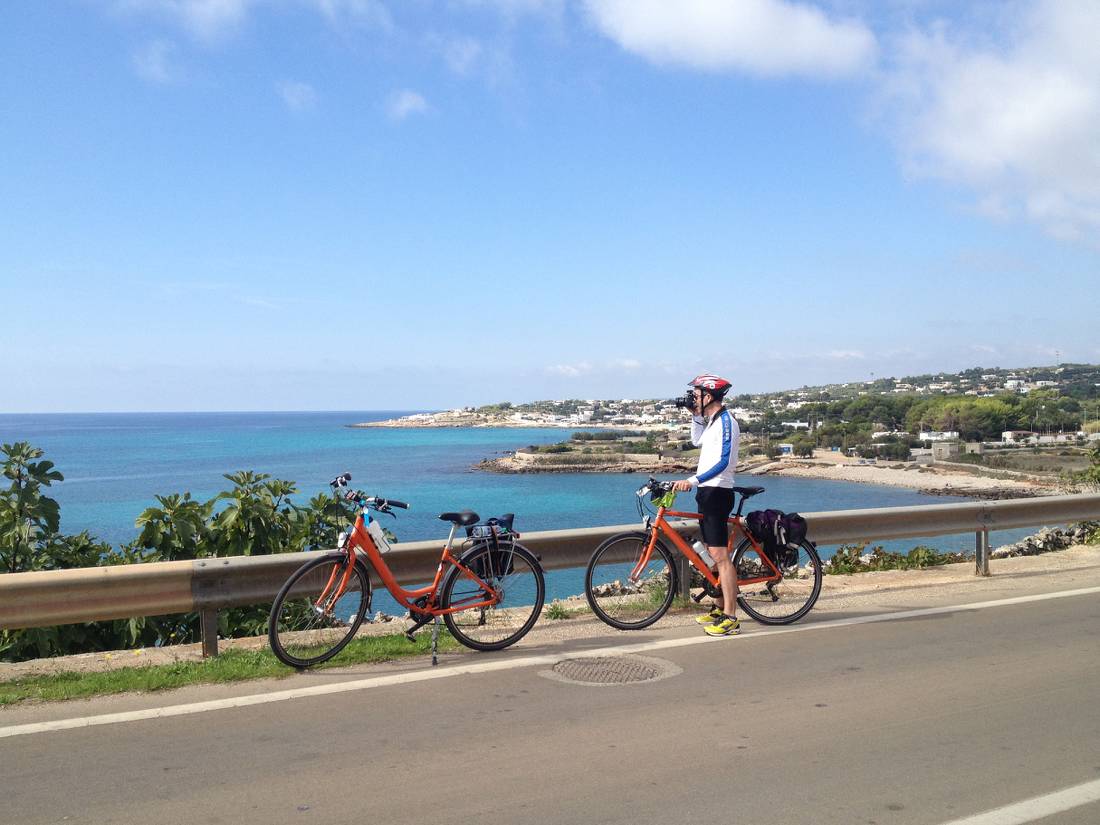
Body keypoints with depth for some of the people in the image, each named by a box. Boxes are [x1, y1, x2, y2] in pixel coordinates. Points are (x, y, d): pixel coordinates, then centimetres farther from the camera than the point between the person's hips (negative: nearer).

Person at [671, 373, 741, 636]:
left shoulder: (725, 422, -15)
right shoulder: (713, 421, 16)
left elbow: (723, 462, -23)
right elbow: (697, 441, 32)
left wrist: (693, 481, -28)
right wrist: (695, 415, 20)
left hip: (717, 493, -10)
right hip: (708, 492, 10)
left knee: (720, 555, -10)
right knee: (714, 553, 16)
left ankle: (730, 619, -9)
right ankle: (721, 609, 25)